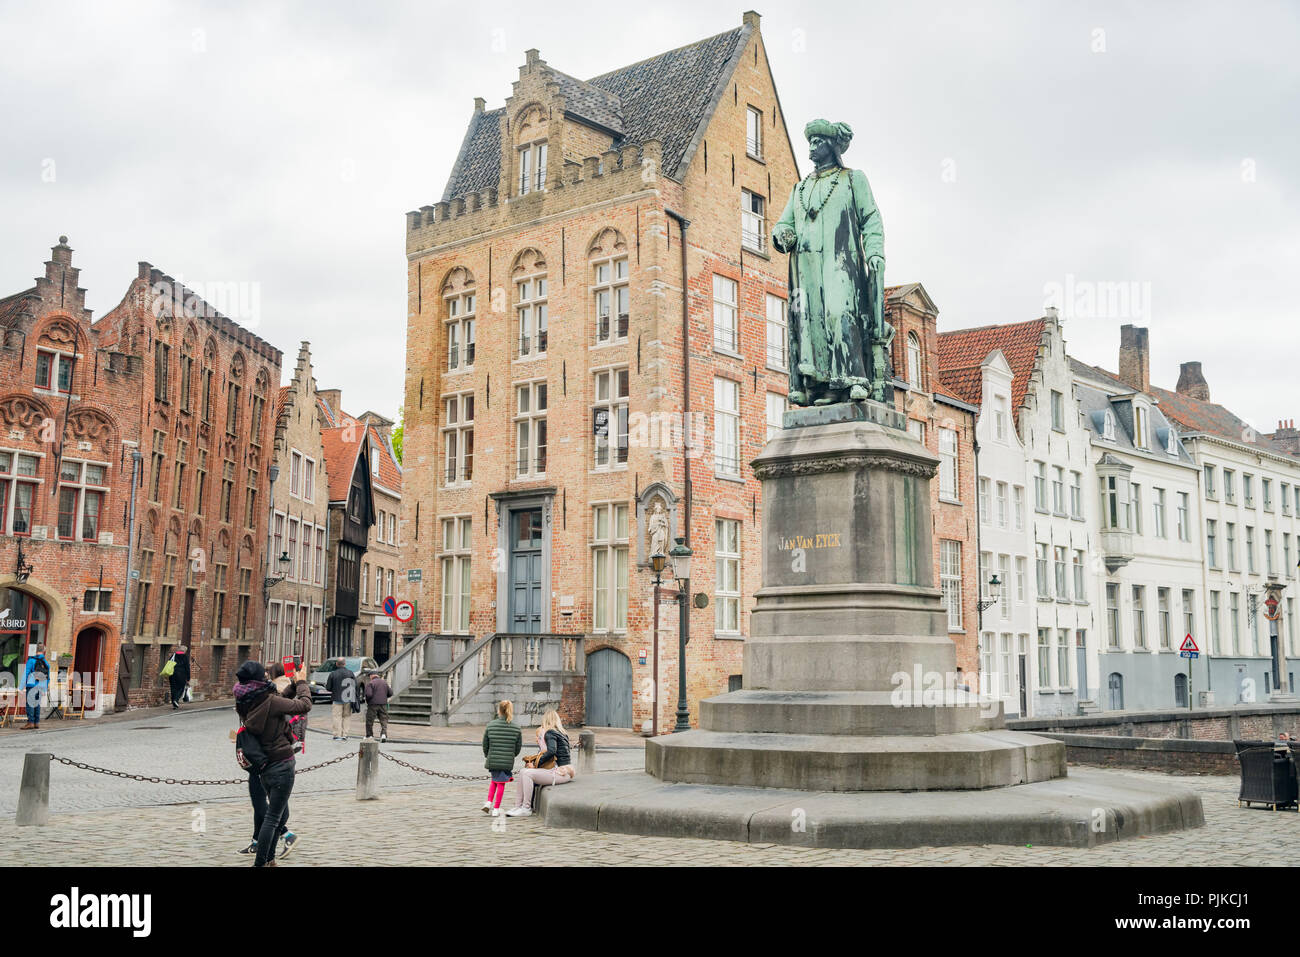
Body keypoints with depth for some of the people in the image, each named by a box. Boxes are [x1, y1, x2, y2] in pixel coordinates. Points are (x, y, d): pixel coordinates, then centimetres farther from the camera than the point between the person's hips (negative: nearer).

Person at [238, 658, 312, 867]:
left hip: (266, 767, 8)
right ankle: (260, 863, 1)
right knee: (273, 817, -1)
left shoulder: (247, 705, 4)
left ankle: (269, 859, 27)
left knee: (281, 814, 21)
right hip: (282, 765, -8)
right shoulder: (269, 701, -19)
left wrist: (294, 686, 15)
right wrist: (302, 683, 2)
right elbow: (304, 705, -13)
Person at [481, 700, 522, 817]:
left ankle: (489, 802, 12)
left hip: (492, 760, 1)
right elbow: (518, 748, 1)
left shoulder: (490, 725, -5)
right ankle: (496, 809, 12)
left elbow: (485, 745, 2)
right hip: (508, 762, -1)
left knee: (494, 781, 23)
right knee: (501, 783, 9)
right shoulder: (516, 728, -5)